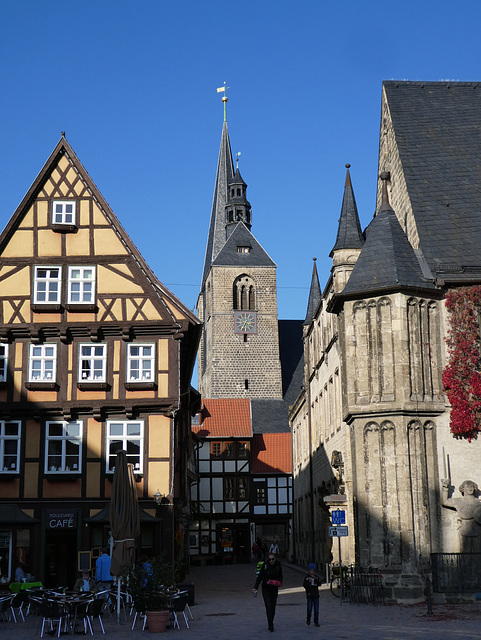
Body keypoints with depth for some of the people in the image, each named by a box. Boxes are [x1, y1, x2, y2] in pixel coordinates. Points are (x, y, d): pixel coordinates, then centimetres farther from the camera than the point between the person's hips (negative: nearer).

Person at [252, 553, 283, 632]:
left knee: (273, 607, 4)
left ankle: (270, 624, 18)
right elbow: (259, 577, -4)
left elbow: (280, 576, 12)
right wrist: (255, 587, -8)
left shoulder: (278, 566, -4)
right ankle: (270, 625, -13)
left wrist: (279, 582, -8)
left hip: (274, 589, 3)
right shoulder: (265, 566, -11)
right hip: (266, 589, -3)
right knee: (268, 606, -12)